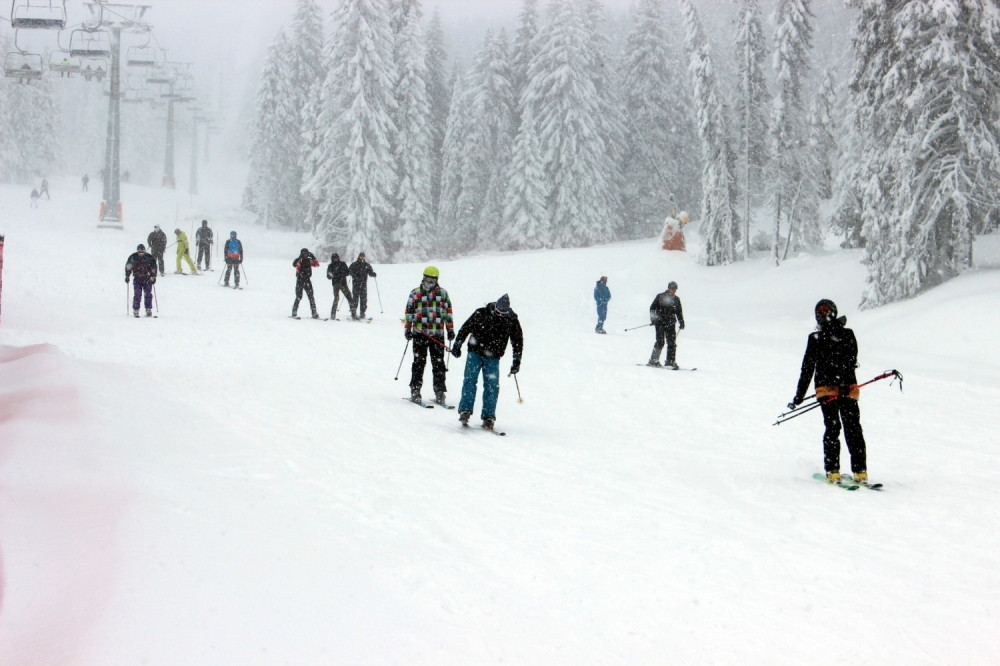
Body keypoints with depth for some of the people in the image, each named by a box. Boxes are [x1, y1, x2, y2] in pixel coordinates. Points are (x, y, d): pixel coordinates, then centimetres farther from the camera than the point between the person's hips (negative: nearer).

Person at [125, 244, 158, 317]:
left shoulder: (149, 258, -5)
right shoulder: (133, 257, -3)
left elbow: (154, 268, 2)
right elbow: (128, 267, 7)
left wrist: (153, 277, -2)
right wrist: (127, 277, 3)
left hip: (147, 279, 0)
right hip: (137, 279, 0)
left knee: (148, 294, -1)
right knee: (137, 295, -9)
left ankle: (148, 310, 10)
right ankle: (135, 310, -1)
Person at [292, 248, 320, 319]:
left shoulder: (309, 261, 8)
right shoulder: (299, 261, -4)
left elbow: (316, 264, -3)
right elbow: (294, 264, -24)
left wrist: (312, 257, -12)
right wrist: (300, 257, -30)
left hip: (307, 280, 4)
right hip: (300, 280, -4)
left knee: (311, 297, 0)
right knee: (298, 297, -5)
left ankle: (314, 313, 2)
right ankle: (294, 312, 5)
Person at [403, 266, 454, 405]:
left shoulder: (442, 293, 10)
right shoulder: (415, 293, 7)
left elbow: (448, 311, 13)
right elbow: (409, 312, 7)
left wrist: (450, 329, 9)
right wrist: (407, 329, 0)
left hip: (437, 334, 1)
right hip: (419, 333, -1)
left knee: (438, 363, 0)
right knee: (419, 362, -2)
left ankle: (439, 392, 3)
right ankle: (415, 390, 3)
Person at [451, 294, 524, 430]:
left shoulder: (512, 320, -3)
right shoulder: (481, 314, -7)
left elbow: (518, 340, 6)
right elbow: (466, 328, 4)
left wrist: (516, 360, 3)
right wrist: (457, 344, 2)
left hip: (493, 358, 1)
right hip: (475, 353, -1)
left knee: (492, 387, -5)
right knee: (470, 381, -11)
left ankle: (488, 417, 0)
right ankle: (465, 411, -9)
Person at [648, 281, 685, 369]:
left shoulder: (676, 300, 14)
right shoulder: (660, 297, 3)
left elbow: (679, 312, 19)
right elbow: (652, 308, 3)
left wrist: (681, 322, 9)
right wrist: (653, 318, -8)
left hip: (671, 324, 4)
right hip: (660, 322, -4)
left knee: (672, 343, -2)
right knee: (660, 342, -12)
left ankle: (670, 361, 3)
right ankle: (653, 360, -5)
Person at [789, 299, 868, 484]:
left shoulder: (847, 335, 11)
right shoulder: (814, 338, 16)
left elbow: (850, 359, -3)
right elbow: (807, 367, 19)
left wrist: (844, 383, -19)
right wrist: (799, 395, 15)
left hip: (847, 388, -1)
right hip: (826, 388, 1)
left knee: (853, 427, -7)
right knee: (833, 427, -11)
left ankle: (860, 471, -4)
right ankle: (832, 471, -8)